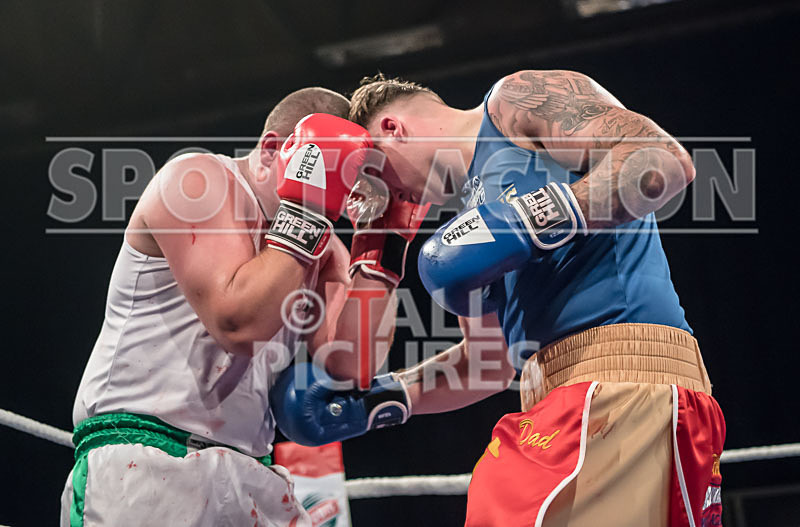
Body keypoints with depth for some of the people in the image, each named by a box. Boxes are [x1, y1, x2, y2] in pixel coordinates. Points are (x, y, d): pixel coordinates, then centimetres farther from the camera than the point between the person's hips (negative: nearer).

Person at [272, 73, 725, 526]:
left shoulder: (515, 99, 4)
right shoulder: (479, 189, 30)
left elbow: (667, 161, -12)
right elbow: (490, 360, 32)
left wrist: (534, 219, -16)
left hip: (625, 377, -9)